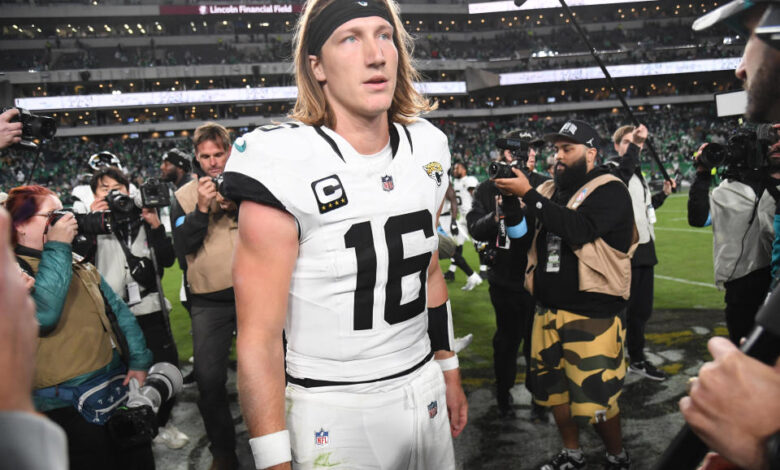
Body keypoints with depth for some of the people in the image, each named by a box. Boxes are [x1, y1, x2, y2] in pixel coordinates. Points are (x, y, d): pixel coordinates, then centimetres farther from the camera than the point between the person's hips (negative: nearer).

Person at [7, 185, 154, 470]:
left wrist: (139, 361, 1)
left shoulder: (80, 267, 12)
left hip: (120, 385, 6)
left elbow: (118, 311, 11)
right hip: (67, 405, -6)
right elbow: (42, 313, -27)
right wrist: (57, 249, -19)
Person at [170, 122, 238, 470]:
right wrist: (202, 209, -17)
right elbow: (182, 247, -6)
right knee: (209, 378, 1)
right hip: (209, 300, 1)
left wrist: (238, 205, -19)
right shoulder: (184, 196, 4)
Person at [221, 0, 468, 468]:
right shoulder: (283, 166, -19)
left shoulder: (427, 150, 0)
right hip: (332, 410, -5)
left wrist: (449, 372, 15)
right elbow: (259, 338, -18)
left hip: (424, 393, 6)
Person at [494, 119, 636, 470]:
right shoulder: (549, 191, 12)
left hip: (593, 313, -6)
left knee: (595, 397, 0)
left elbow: (578, 229, -26)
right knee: (553, 388, 16)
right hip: (549, 309, 7)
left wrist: (528, 194, -23)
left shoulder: (609, 191, -8)